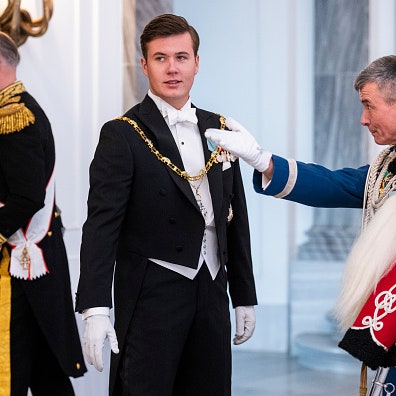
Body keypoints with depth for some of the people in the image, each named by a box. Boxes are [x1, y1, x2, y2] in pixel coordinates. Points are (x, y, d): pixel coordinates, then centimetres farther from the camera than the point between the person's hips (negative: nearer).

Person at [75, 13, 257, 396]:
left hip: (211, 293, 5)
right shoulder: (122, 135, -6)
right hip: (151, 296, -5)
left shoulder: (219, 130, 11)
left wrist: (244, 296, 16)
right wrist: (95, 308, -21)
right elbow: (101, 224, -12)